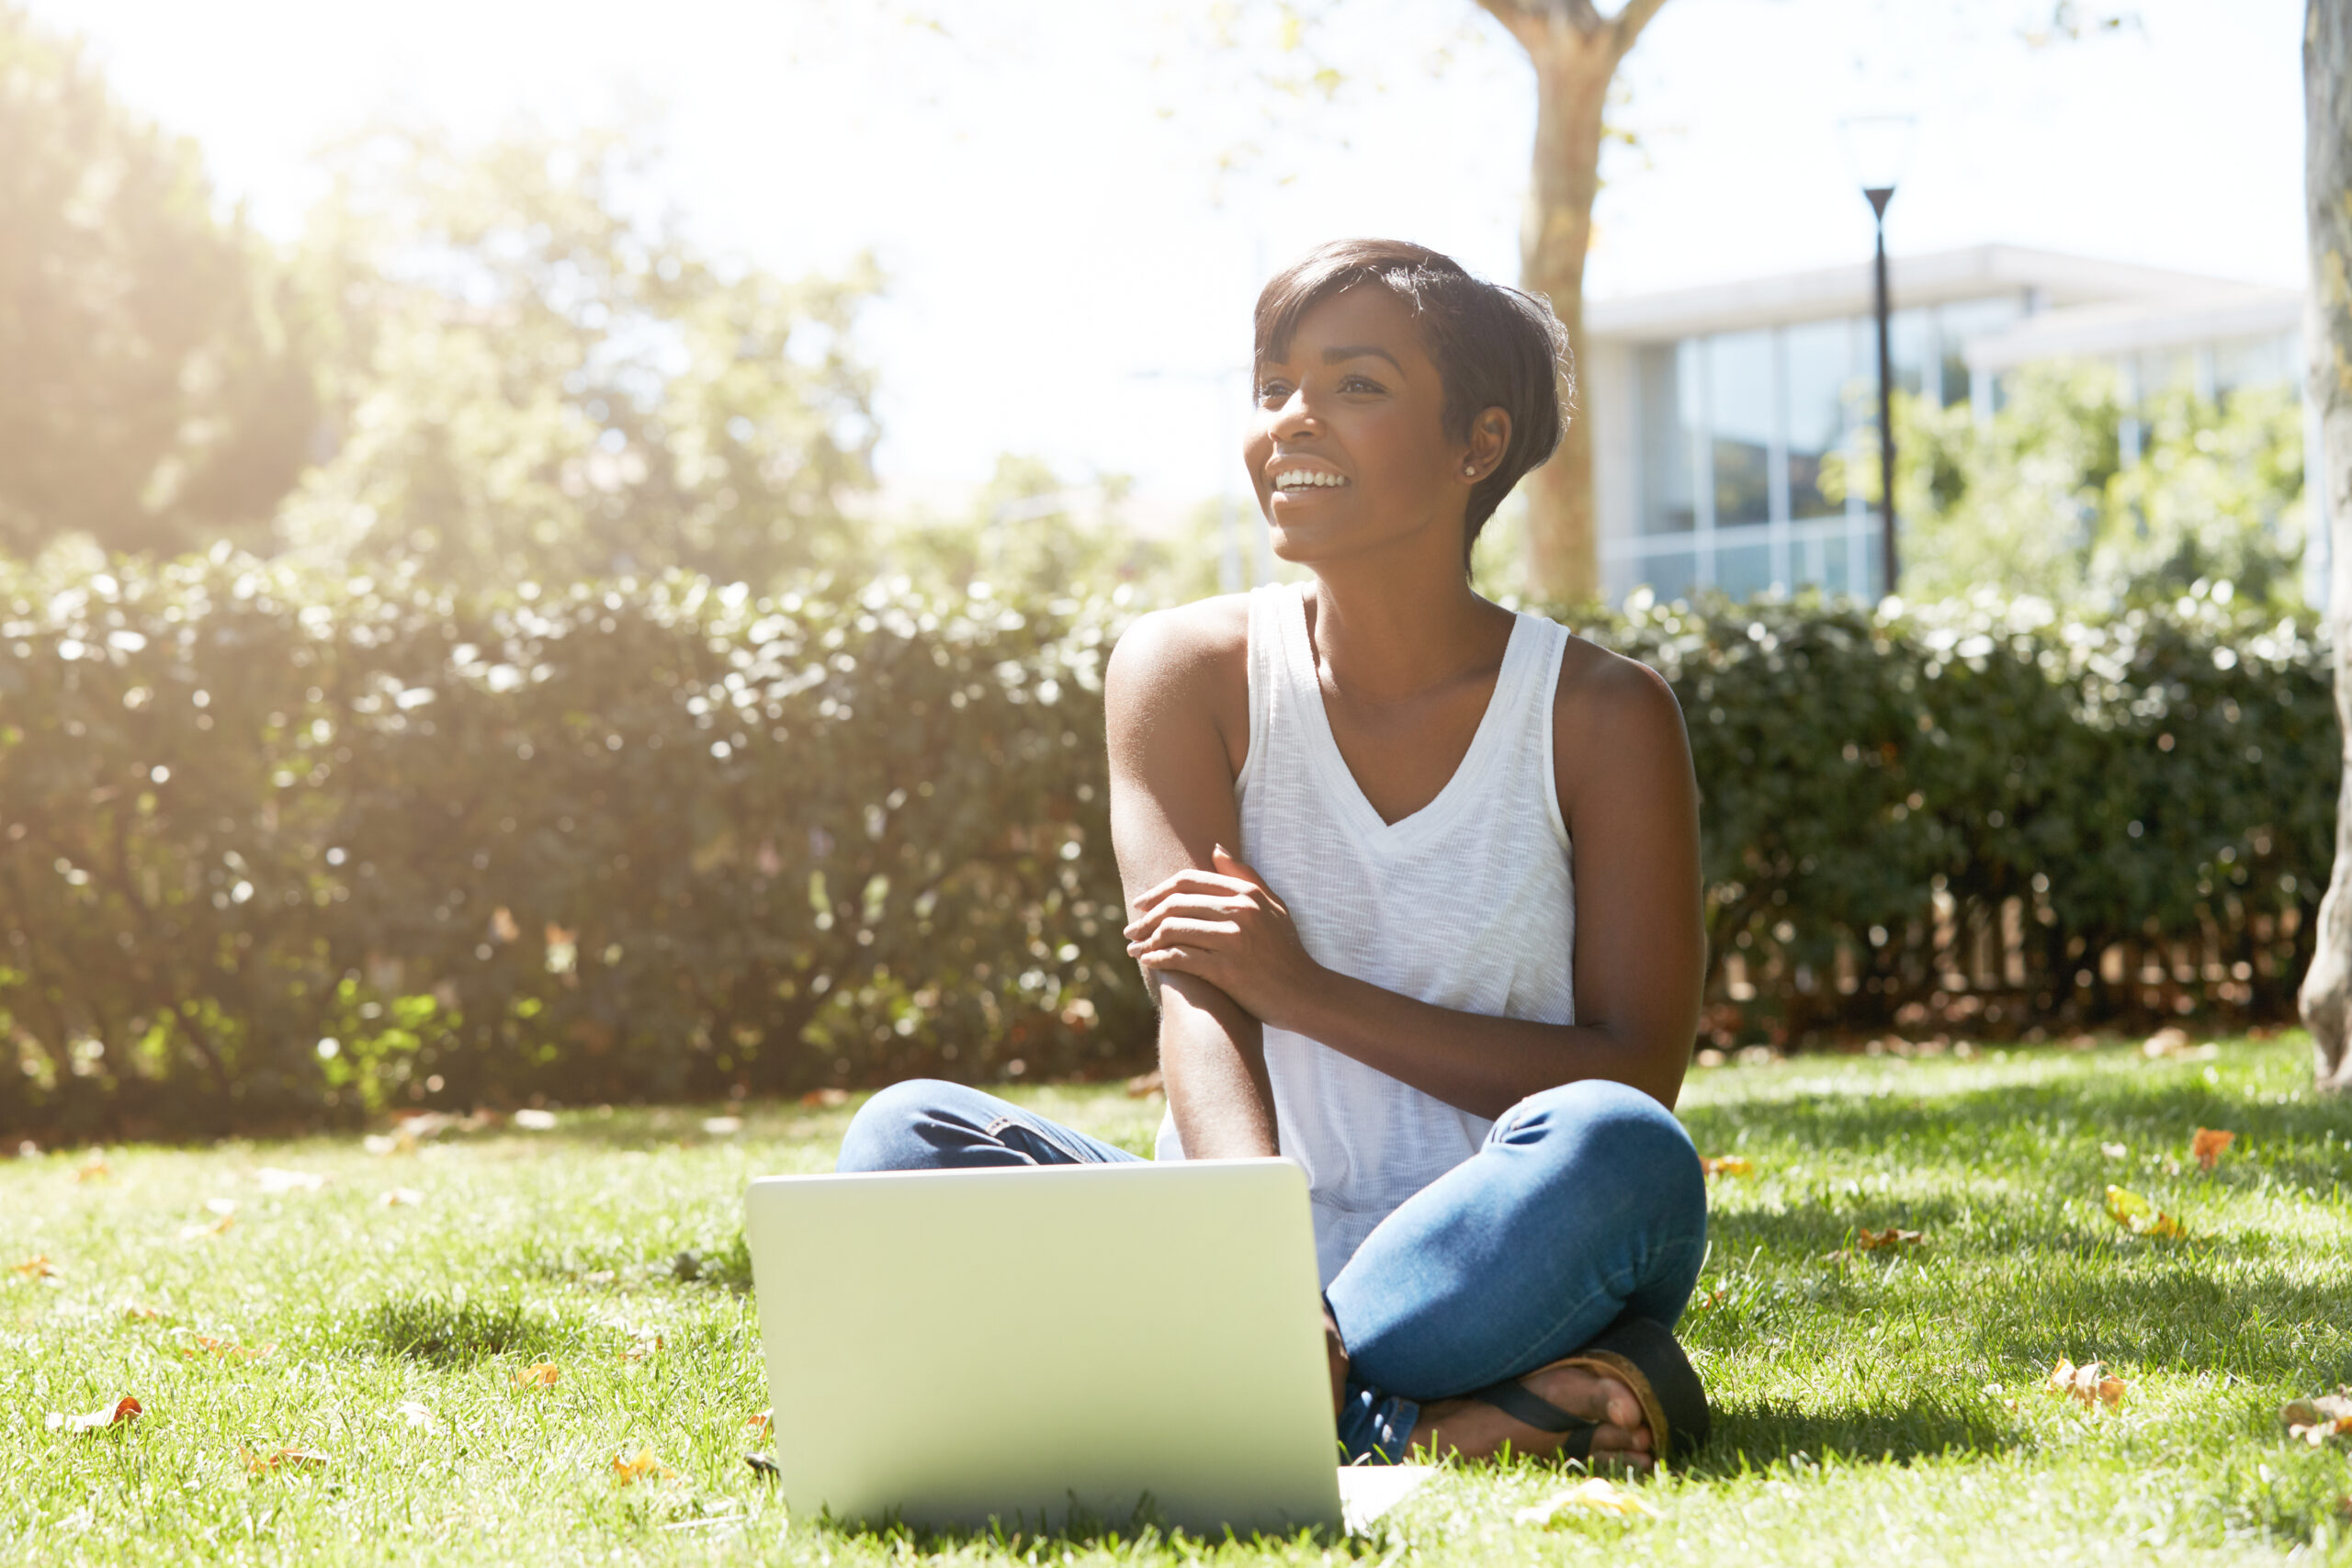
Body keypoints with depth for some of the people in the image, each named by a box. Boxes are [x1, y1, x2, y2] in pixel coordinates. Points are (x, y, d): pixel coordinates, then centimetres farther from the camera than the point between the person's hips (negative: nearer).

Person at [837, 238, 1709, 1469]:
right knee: (906, 1138, -23)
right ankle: (1402, 1423, -35)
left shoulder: (1601, 717, -2)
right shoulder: (1188, 670, 1)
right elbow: (1199, 1003, -12)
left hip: (1498, 1265, -2)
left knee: (1612, 1149, -34)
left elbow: (1639, 1077, -7)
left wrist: (1315, 992, -15)